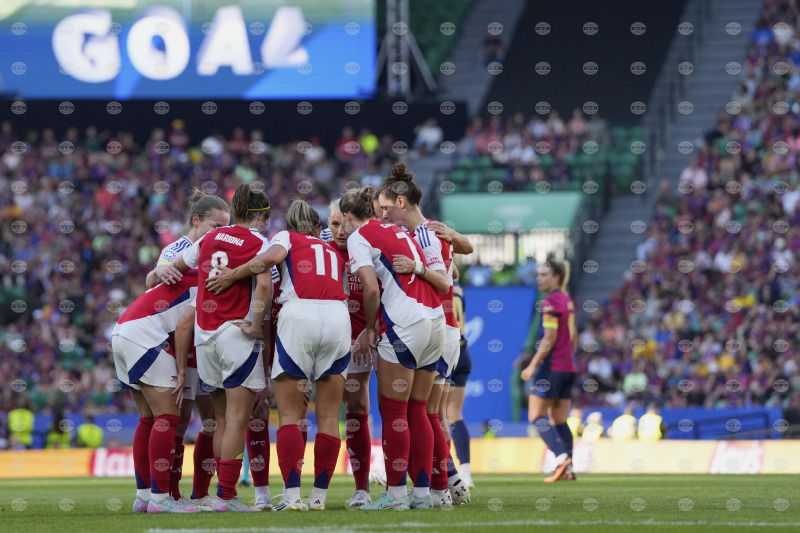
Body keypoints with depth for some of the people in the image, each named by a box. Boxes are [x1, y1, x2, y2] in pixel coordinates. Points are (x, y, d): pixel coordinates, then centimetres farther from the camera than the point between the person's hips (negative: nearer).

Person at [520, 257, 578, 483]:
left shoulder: (550, 302, -12)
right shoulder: (567, 301, 15)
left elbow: (549, 338, -17)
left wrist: (533, 365, -14)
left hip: (551, 366, -9)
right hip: (568, 366, 9)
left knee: (536, 416, -6)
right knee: (559, 420, 10)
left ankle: (561, 456, -21)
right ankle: (568, 469, 4)